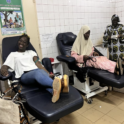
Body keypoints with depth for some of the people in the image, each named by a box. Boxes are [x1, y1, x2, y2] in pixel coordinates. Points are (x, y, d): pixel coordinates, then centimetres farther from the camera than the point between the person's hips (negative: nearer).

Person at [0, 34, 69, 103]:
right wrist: (6, 74, -14)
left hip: (37, 71, 2)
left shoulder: (31, 52, 28)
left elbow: (38, 63, 9)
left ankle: (54, 91, -67)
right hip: (25, 75, -2)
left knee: (41, 72, -37)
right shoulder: (13, 54, 25)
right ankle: (56, 85, -68)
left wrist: (48, 73, -11)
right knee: (37, 72, -38)